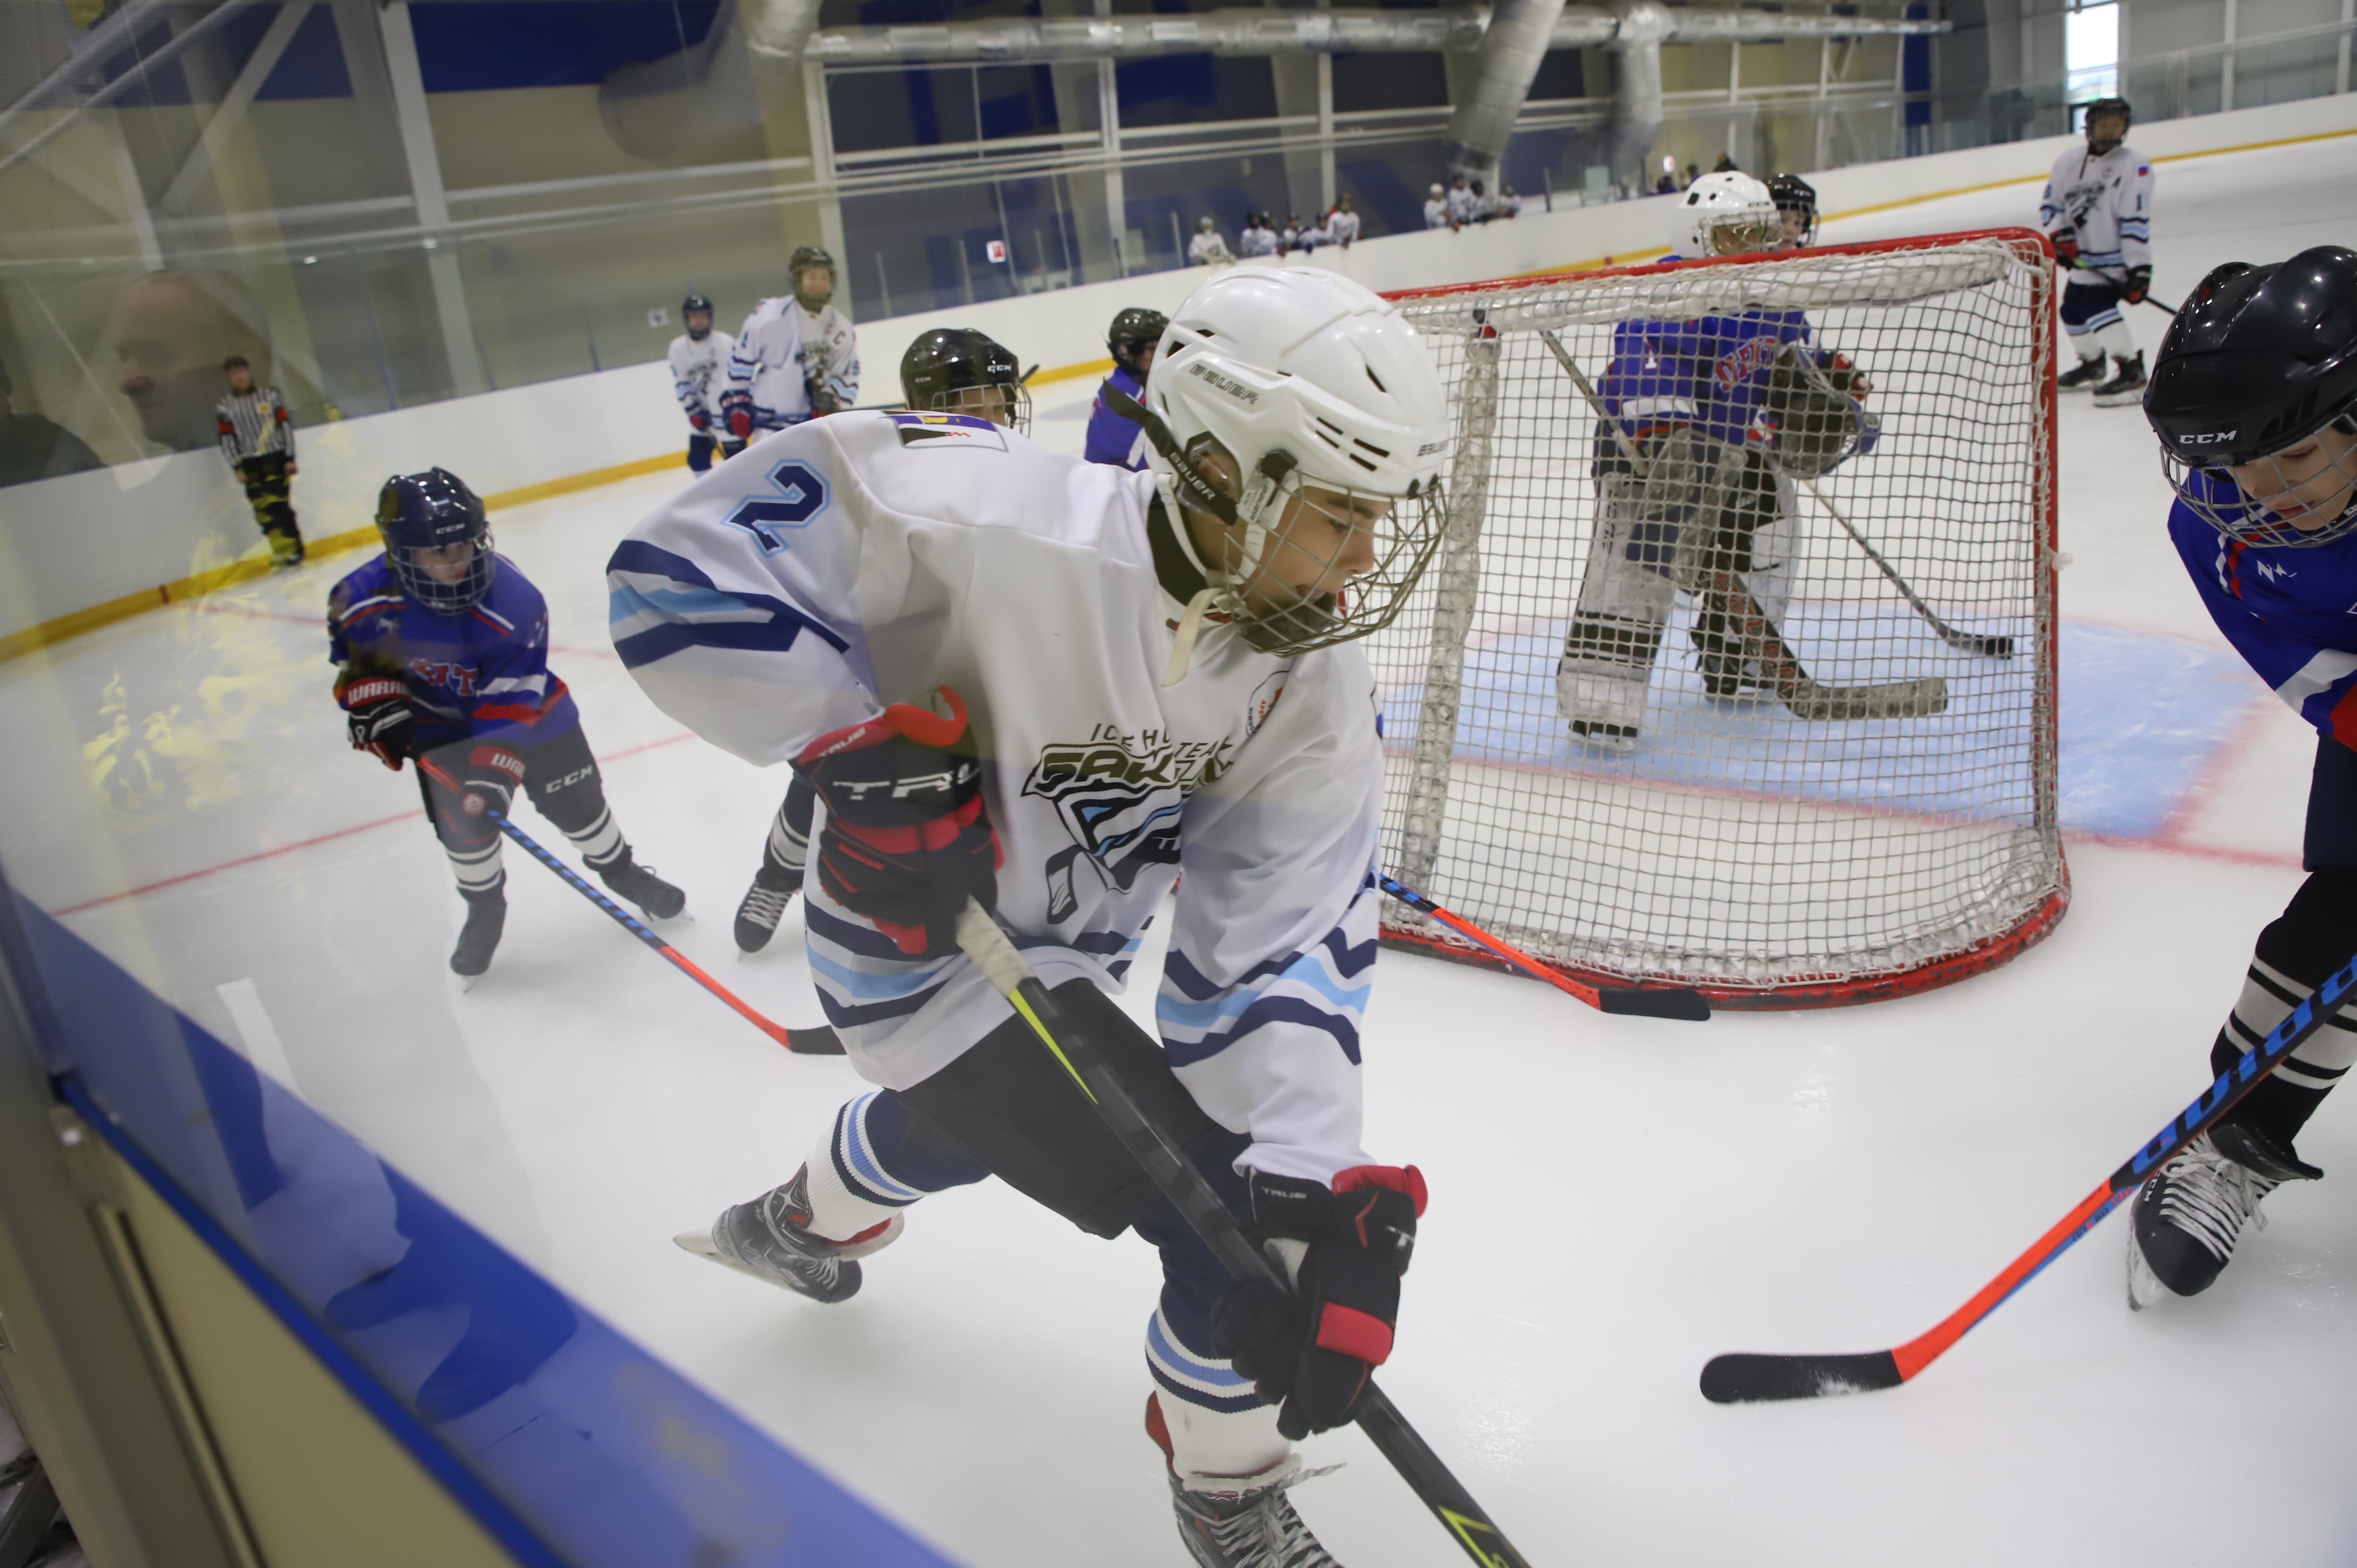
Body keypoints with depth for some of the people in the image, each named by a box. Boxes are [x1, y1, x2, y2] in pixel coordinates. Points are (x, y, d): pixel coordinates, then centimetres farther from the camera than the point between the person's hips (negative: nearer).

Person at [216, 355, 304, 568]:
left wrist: (290, 458, -4)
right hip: (251, 466, 2)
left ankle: (294, 550, -8)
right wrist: (237, 468, -3)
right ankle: (282, 552, 8)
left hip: (276, 459, -2)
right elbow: (227, 439, 3)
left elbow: (285, 426, 2)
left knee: (279, 504, -11)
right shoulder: (224, 406, 5)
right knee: (263, 510, 2)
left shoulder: (269, 395, 4)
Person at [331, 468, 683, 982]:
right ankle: (485, 909, 27)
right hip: (441, 726, 2)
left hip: (527, 708, -2)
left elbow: (510, 701, -31)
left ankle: (619, 869, 33)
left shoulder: (514, 599, -33)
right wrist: (376, 704, -14)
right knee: (462, 824, -1)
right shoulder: (364, 600, -24)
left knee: (578, 802, 5)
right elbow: (357, 656, 0)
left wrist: (495, 766, -36)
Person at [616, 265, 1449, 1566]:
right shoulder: (1000, 530, -35)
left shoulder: (1313, 676, -18)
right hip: (918, 939, -7)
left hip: (1068, 951, 7)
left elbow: (1283, 937, -21)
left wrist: (1330, 1188, -31)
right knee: (1223, 1205, -13)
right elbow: (686, 565, -27)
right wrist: (858, 745, -34)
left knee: (957, 1114, 37)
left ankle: (803, 1223, 72)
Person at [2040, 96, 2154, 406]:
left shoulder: (2133, 165, -15)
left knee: (2097, 306, -22)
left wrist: (2138, 270, -24)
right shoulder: (2069, 162, 2)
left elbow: (2136, 222, -20)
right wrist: (2060, 235, -11)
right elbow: (2050, 205, 9)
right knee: (2072, 308, 15)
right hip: (2084, 258, 7)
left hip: (2118, 257, -7)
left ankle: (2132, 372, -19)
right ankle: (2092, 365, 38)